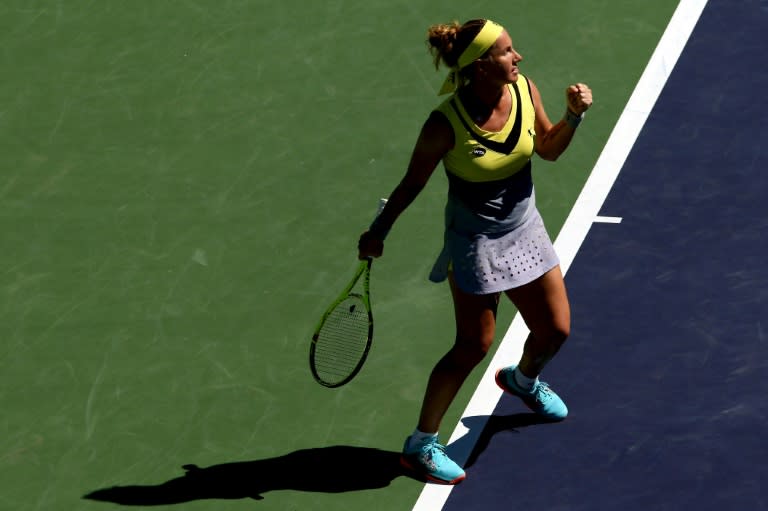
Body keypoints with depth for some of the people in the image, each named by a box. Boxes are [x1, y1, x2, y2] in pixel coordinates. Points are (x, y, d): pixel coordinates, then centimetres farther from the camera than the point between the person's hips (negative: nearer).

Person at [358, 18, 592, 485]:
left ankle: (523, 379, 52)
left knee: (555, 330, 15)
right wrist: (378, 232, -8)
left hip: (525, 230, 6)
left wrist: (574, 115, -13)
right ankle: (420, 446, 13)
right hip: (476, 241, -6)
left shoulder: (525, 91, -12)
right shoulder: (446, 125, -28)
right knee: (474, 346, -1)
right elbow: (413, 184, -13)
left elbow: (549, 148, 5)